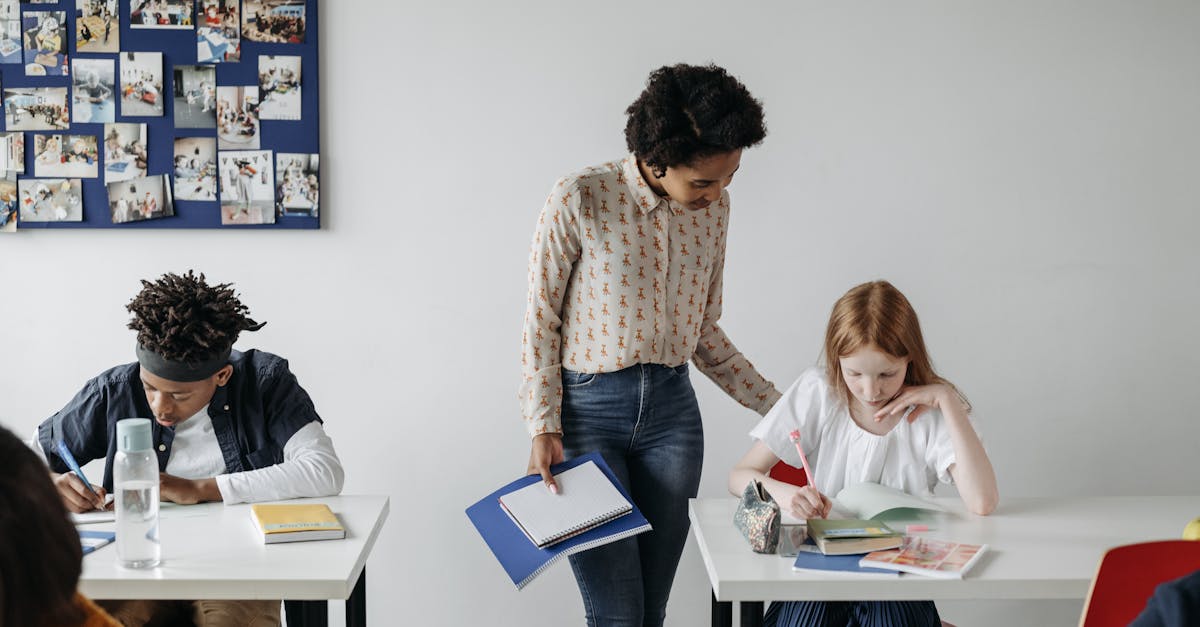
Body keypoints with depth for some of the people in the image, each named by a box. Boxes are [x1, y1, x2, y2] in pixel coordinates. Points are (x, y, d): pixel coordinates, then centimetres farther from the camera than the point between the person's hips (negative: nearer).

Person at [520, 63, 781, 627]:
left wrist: (776, 407, 11)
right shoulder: (579, 199, -12)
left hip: (671, 411, 5)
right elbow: (541, 321, -5)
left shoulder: (713, 209, 5)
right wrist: (543, 428, -12)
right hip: (588, 408, -4)